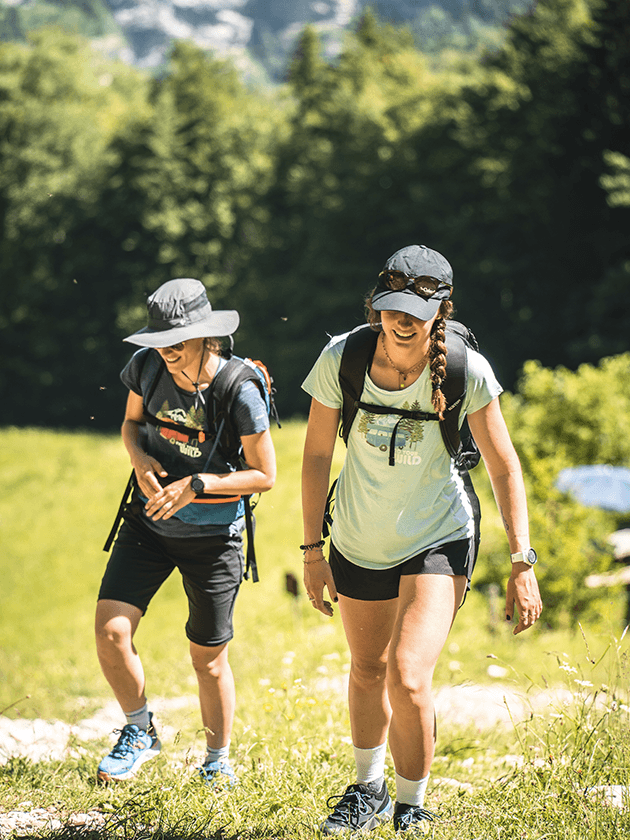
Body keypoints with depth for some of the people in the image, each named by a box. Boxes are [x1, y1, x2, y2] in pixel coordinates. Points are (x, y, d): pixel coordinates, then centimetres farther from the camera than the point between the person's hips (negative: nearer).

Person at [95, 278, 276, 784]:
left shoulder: (240, 392, -21)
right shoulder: (147, 366, -9)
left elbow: (265, 476, -12)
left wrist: (197, 485, -24)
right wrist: (141, 459, -12)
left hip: (213, 535, -3)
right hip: (149, 522, 3)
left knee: (208, 658, 7)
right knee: (110, 632, -11)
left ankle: (219, 759, 30)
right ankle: (140, 732, 15)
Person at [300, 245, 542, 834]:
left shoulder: (466, 372, -21)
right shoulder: (341, 359, -17)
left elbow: (503, 467, -11)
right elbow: (317, 455, -4)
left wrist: (523, 564, -12)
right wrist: (312, 551, -1)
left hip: (438, 539, -3)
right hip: (358, 542, 3)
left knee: (408, 678, -18)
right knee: (368, 671, 21)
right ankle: (369, 790, 46)